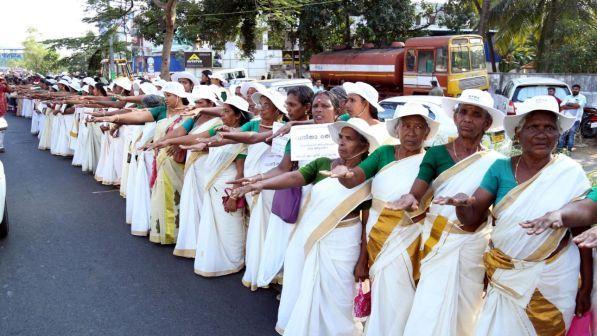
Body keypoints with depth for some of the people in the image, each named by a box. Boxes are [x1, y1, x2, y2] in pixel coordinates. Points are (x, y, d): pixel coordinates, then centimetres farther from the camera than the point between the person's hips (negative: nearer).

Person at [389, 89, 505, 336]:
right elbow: (416, 196, -9)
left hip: (475, 246, 1)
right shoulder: (436, 154, 0)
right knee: (430, 312, -2)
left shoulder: (496, 162, 1)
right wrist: (409, 201, -31)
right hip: (437, 242, 0)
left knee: (465, 312, 10)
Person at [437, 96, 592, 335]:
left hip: (554, 277, -1)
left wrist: (586, 286, -1)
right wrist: (461, 203, -29)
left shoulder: (571, 173, -7)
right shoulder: (500, 168, -4)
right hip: (505, 276, 1)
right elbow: (471, 220, -7)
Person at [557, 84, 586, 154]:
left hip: (575, 119, -3)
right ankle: (559, 149, 3)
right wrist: (573, 107, -10)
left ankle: (569, 149, 1)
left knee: (571, 134, -4)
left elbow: (577, 105, -13)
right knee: (562, 133, -1)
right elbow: (562, 106, 2)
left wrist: (569, 104, -2)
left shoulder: (582, 97, 6)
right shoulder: (568, 97, 16)